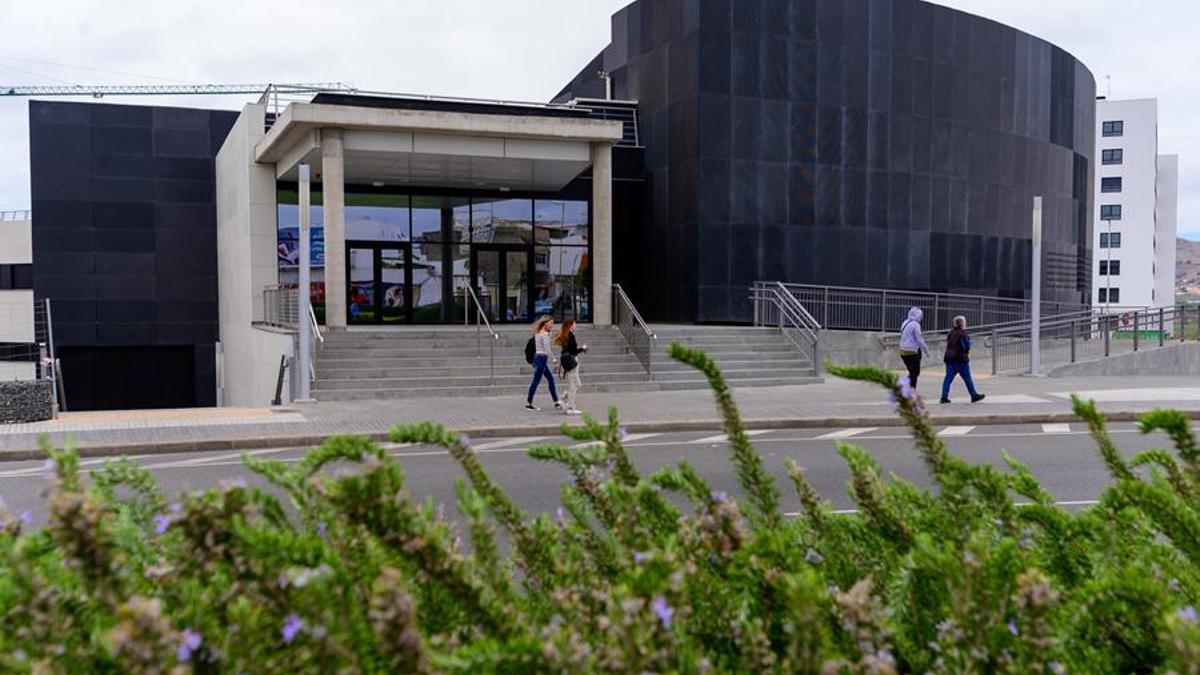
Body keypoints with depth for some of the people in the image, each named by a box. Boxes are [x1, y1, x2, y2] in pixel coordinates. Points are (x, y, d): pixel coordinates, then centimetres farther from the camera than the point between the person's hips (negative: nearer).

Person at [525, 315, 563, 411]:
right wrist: (553, 359, -13)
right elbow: (547, 348, -21)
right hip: (542, 358, -10)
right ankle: (529, 404, 1)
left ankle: (556, 402, 18)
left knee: (551, 378, 14)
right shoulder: (544, 334, -14)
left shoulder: (539, 333, 15)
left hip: (538, 357, 10)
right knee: (536, 381, -4)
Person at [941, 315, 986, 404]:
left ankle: (944, 396, -4)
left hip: (949, 358, 6)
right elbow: (966, 346, -17)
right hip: (961, 359, -6)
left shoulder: (951, 332, 11)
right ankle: (974, 395, 15)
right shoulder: (963, 333, -12)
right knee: (967, 378, 5)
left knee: (948, 378, 4)